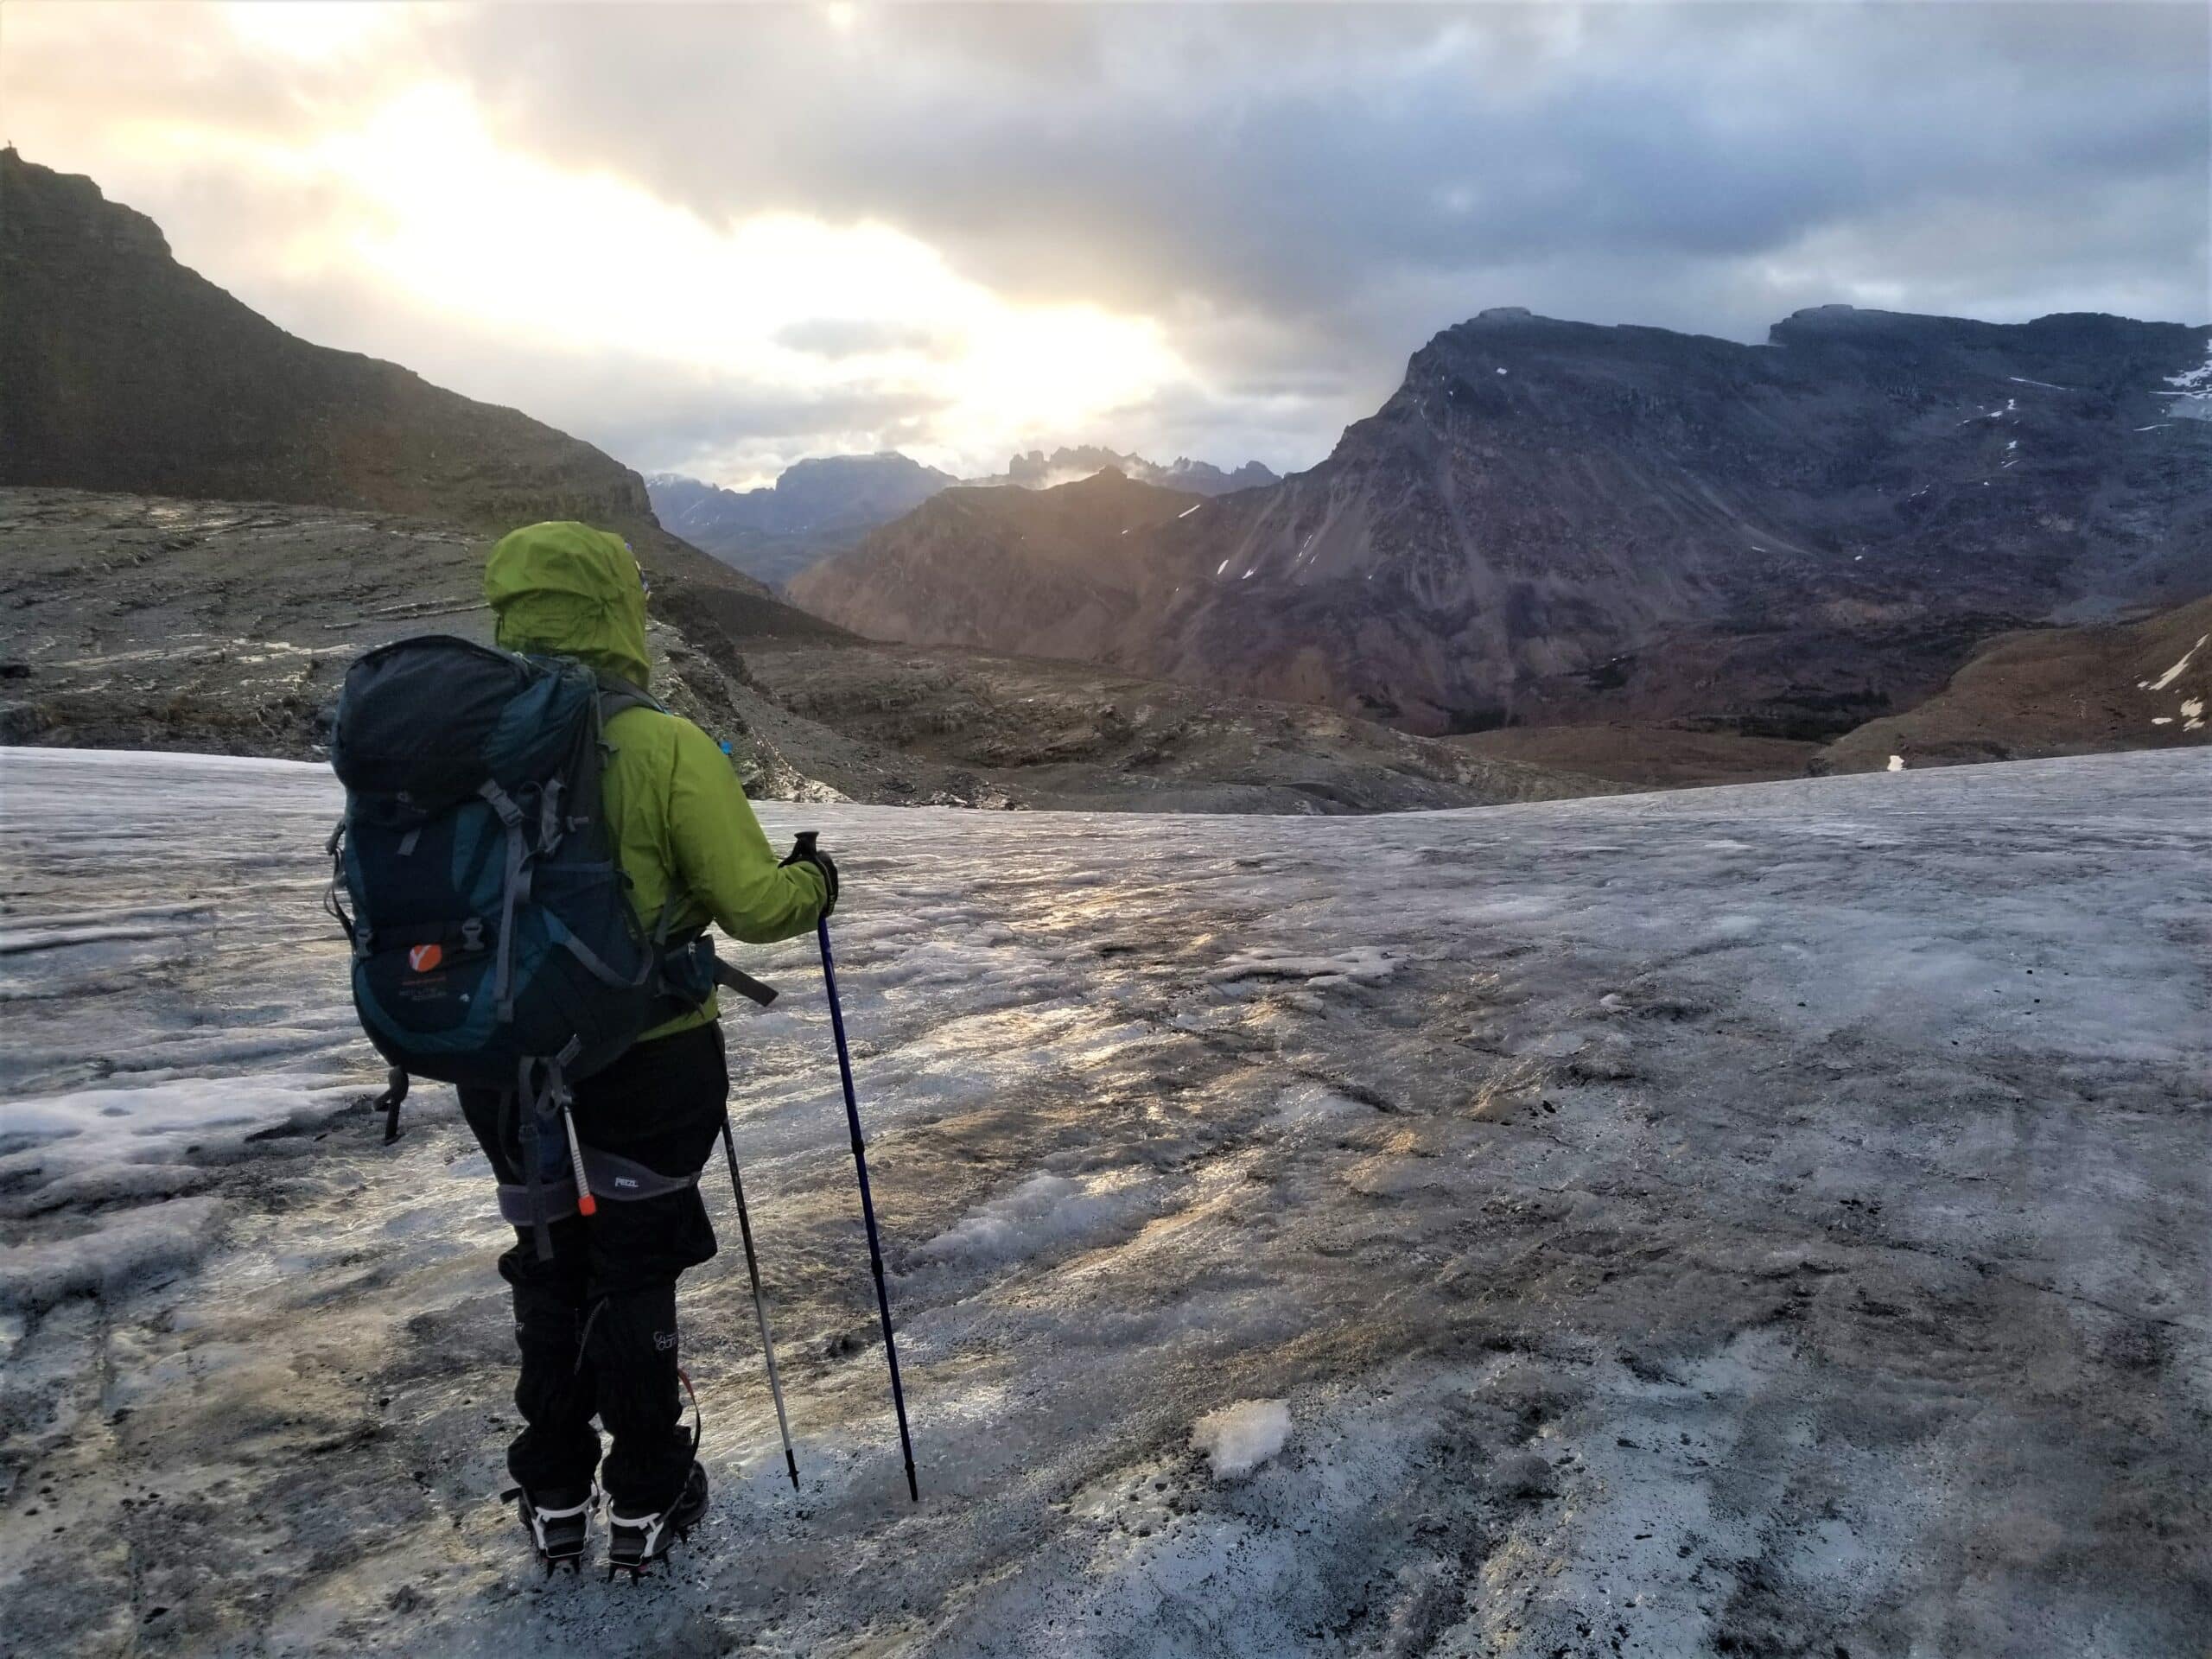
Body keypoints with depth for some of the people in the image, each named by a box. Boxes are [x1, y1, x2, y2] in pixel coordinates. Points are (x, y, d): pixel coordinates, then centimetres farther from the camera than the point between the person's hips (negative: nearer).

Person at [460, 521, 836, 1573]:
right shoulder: (662, 746, -19)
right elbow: (752, 903, -20)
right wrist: (813, 883, 1)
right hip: (646, 1065, -4)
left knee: (549, 1270, 21)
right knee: (634, 1275, 13)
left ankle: (554, 1498, 35)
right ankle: (644, 1501, 28)